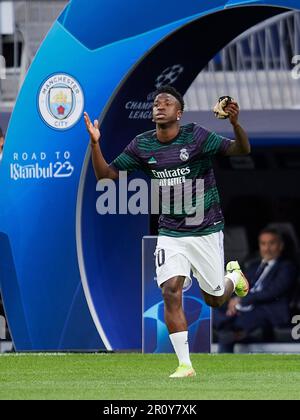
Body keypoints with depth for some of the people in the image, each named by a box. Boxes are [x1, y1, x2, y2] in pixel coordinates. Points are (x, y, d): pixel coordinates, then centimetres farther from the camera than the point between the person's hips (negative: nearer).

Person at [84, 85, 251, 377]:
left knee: (214, 300, 8)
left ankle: (233, 275, 45)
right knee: (171, 291, -16)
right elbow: (106, 175, 3)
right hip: (170, 232, 2)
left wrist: (235, 123, -38)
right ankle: (185, 364, -9)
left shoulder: (196, 137, -14)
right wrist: (95, 143, -13)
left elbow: (242, 150, -18)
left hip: (206, 230, -2)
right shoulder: (142, 146, -2)